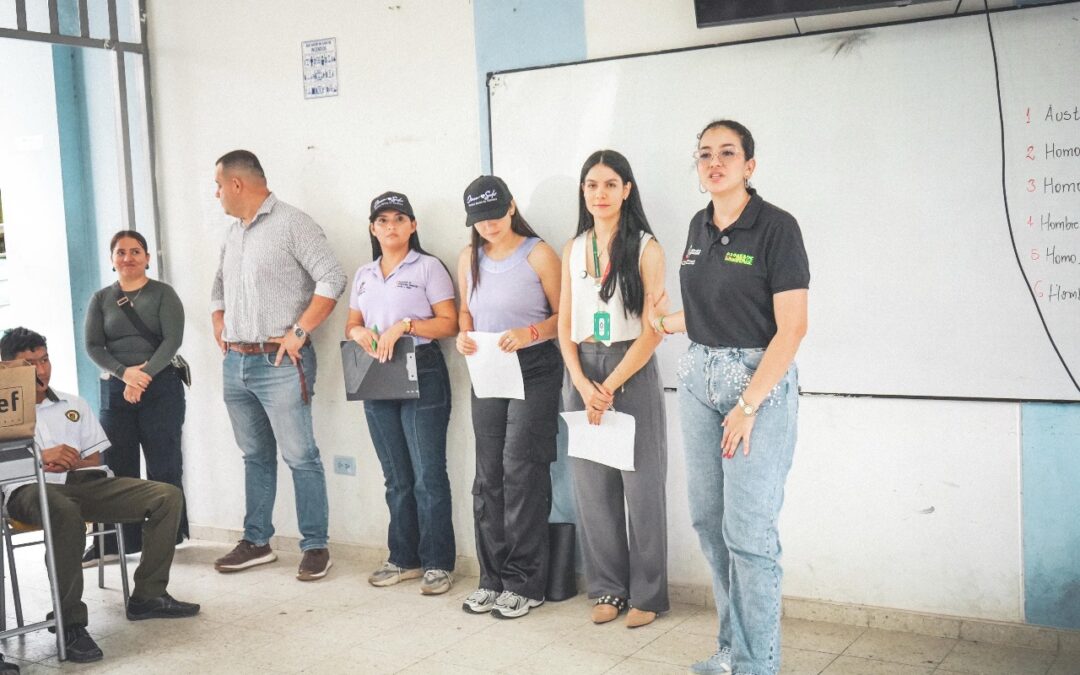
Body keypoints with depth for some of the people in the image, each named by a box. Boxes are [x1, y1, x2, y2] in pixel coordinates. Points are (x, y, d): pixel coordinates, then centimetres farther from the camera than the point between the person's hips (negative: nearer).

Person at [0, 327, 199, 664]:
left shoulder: (74, 405, 23)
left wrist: (69, 464, -4)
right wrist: (41, 457, -16)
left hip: (81, 483, 5)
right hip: (29, 489, -5)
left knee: (167, 496, -12)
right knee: (65, 512, -43)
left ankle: (147, 596, -6)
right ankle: (70, 624, -34)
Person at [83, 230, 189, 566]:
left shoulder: (163, 294, 3)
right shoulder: (100, 299, 11)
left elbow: (173, 339, -7)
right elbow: (93, 346, 3)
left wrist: (145, 374, -18)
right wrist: (125, 373, -14)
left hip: (161, 387, -2)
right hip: (115, 390, 3)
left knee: (164, 466, 0)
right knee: (116, 466, 0)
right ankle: (112, 541, 5)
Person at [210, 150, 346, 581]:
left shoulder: (291, 223, -8)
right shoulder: (233, 234, 17)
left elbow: (332, 279, -15)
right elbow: (220, 285, 30)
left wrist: (298, 332, -17)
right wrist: (219, 326, 13)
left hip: (279, 364, -8)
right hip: (235, 363, 8)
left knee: (300, 457, -5)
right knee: (256, 457, 15)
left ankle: (315, 546, 3)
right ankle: (256, 542, 23)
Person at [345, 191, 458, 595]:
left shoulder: (428, 267, -1)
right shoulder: (364, 275, 16)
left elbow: (449, 323, -7)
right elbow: (352, 323, 19)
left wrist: (404, 326, -19)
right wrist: (358, 333, -5)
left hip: (422, 375, -6)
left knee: (428, 474, -5)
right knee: (396, 477, 11)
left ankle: (438, 563, 2)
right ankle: (404, 559, 20)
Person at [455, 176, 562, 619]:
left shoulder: (538, 254, -7)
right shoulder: (469, 258, 10)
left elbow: (563, 314, -7)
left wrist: (530, 333, -24)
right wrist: (463, 335, -2)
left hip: (534, 371, -6)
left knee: (521, 472, -7)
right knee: (488, 477, 8)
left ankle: (525, 583, 3)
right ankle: (493, 578, 18)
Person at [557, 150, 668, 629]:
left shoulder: (645, 248, -4)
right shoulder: (573, 250, 10)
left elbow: (653, 330, -9)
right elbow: (565, 327, 8)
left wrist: (610, 386, -12)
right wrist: (583, 385, -6)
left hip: (632, 372, -4)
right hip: (582, 375, 4)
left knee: (641, 485, 1)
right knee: (592, 486, 7)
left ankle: (647, 594, 13)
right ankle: (608, 588, 20)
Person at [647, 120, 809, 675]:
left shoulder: (776, 227, -11)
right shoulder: (700, 226, 11)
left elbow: (792, 327, -15)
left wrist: (748, 406, -18)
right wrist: (667, 323, 11)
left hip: (761, 379, -7)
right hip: (699, 376, 7)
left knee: (748, 531, -5)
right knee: (708, 520, 10)